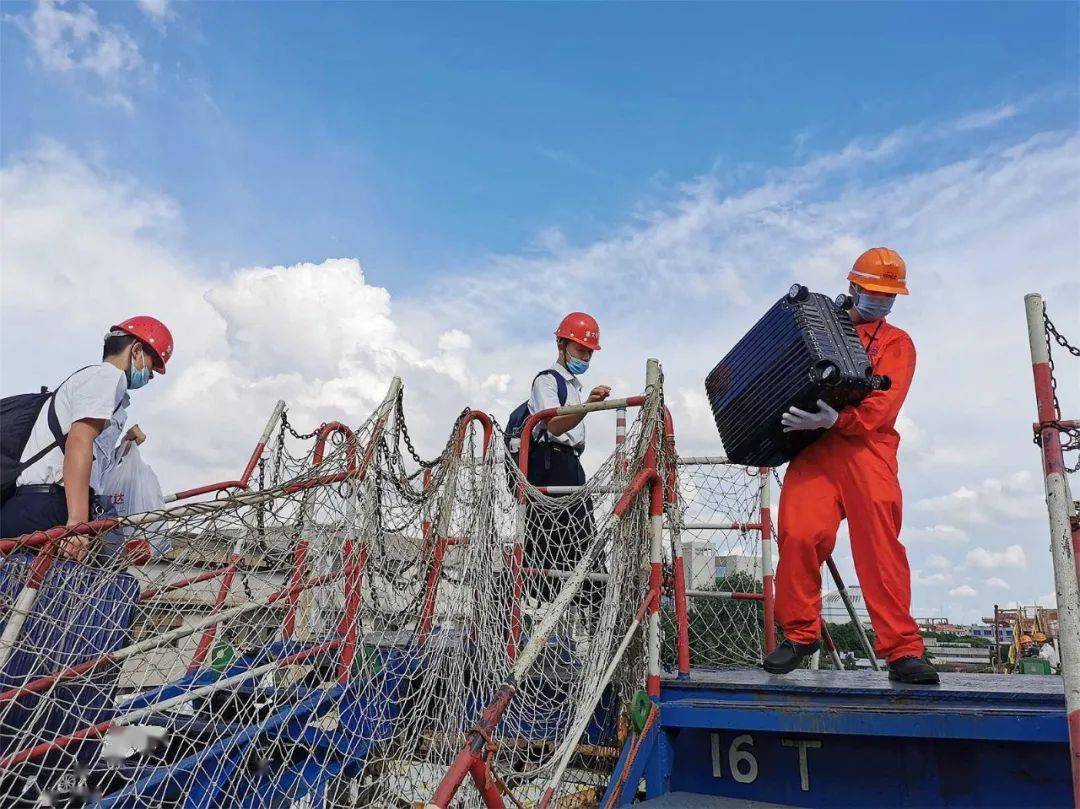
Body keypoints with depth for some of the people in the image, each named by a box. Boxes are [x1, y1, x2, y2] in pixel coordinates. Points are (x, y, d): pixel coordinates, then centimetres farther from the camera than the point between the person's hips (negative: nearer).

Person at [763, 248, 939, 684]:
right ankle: (800, 633, 0)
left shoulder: (897, 342, 16)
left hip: (865, 445, -1)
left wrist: (835, 419, -21)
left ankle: (902, 650, -8)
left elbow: (881, 407, -1)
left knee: (880, 543, -13)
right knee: (799, 534, -16)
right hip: (813, 447, 1)